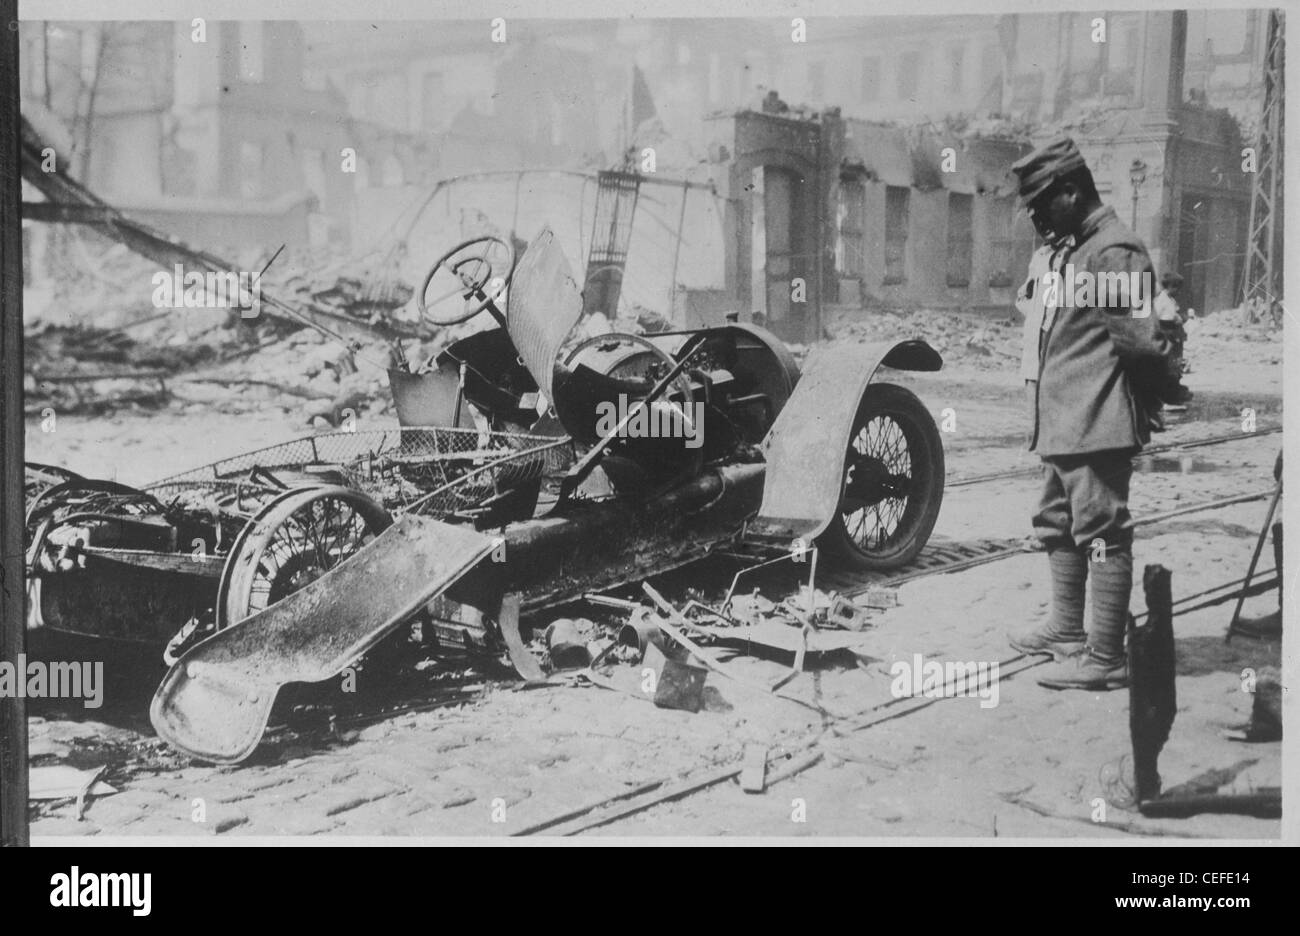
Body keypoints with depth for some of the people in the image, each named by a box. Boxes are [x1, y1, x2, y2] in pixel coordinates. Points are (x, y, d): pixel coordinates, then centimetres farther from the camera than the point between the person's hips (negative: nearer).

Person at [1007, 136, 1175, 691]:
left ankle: (1106, 659, -1)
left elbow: (1143, 338, -21)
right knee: (1057, 526, 20)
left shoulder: (1114, 252, -16)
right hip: (1063, 425, 11)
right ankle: (1067, 632, 34)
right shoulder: (1072, 250, 17)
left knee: (1101, 534, -6)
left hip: (1096, 425, -11)